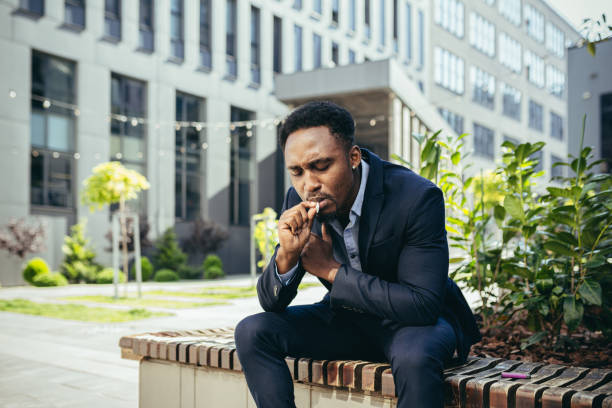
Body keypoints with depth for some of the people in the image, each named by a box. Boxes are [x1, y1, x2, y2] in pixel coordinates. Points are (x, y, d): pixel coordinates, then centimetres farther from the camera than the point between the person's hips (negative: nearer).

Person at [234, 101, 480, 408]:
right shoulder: (299, 201, -10)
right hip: (348, 319, 5)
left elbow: (423, 305, -28)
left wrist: (332, 270, -24)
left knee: (414, 355, -38)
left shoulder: (417, 197, -25)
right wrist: (287, 253, -28)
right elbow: (271, 302, -6)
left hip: (416, 322, -4)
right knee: (253, 331, -13)